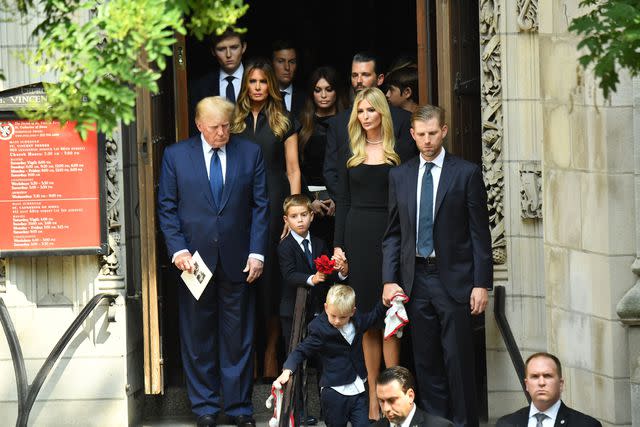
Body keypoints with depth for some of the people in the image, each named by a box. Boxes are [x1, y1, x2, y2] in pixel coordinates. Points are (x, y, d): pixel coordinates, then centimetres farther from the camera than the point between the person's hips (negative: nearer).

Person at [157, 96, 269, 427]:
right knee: (197, 338, 6)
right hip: (194, 259, 0)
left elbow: (260, 205, 5)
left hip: (238, 261, 0)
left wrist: (257, 252, -3)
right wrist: (178, 250, -8)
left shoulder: (250, 153, 5)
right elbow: (167, 208, 3)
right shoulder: (175, 156, 3)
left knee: (238, 338, 5)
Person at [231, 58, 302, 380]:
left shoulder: (283, 122, 7)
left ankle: (271, 352, 5)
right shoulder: (235, 122, 10)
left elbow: (293, 170, 4)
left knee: (271, 275, -1)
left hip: (274, 203, -1)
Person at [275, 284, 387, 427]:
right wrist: (287, 370, -26)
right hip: (334, 392, -4)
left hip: (358, 390, 4)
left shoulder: (358, 321, 2)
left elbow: (375, 315, 23)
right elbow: (301, 351, -11)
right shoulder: (320, 330, -15)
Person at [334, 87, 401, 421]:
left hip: (389, 234, -3)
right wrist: (338, 245, 2)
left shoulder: (399, 151, 2)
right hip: (358, 234, 3)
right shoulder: (351, 152, 10)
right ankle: (373, 396, 9)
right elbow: (343, 202, 10)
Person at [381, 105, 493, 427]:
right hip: (416, 278, 4)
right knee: (426, 361, 7)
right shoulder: (400, 176, 9)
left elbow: (480, 233, -3)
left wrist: (481, 284, -8)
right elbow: (393, 234, 11)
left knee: (458, 361, -3)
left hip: (454, 279, -4)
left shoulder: (466, 173, -1)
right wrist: (389, 280, 1)